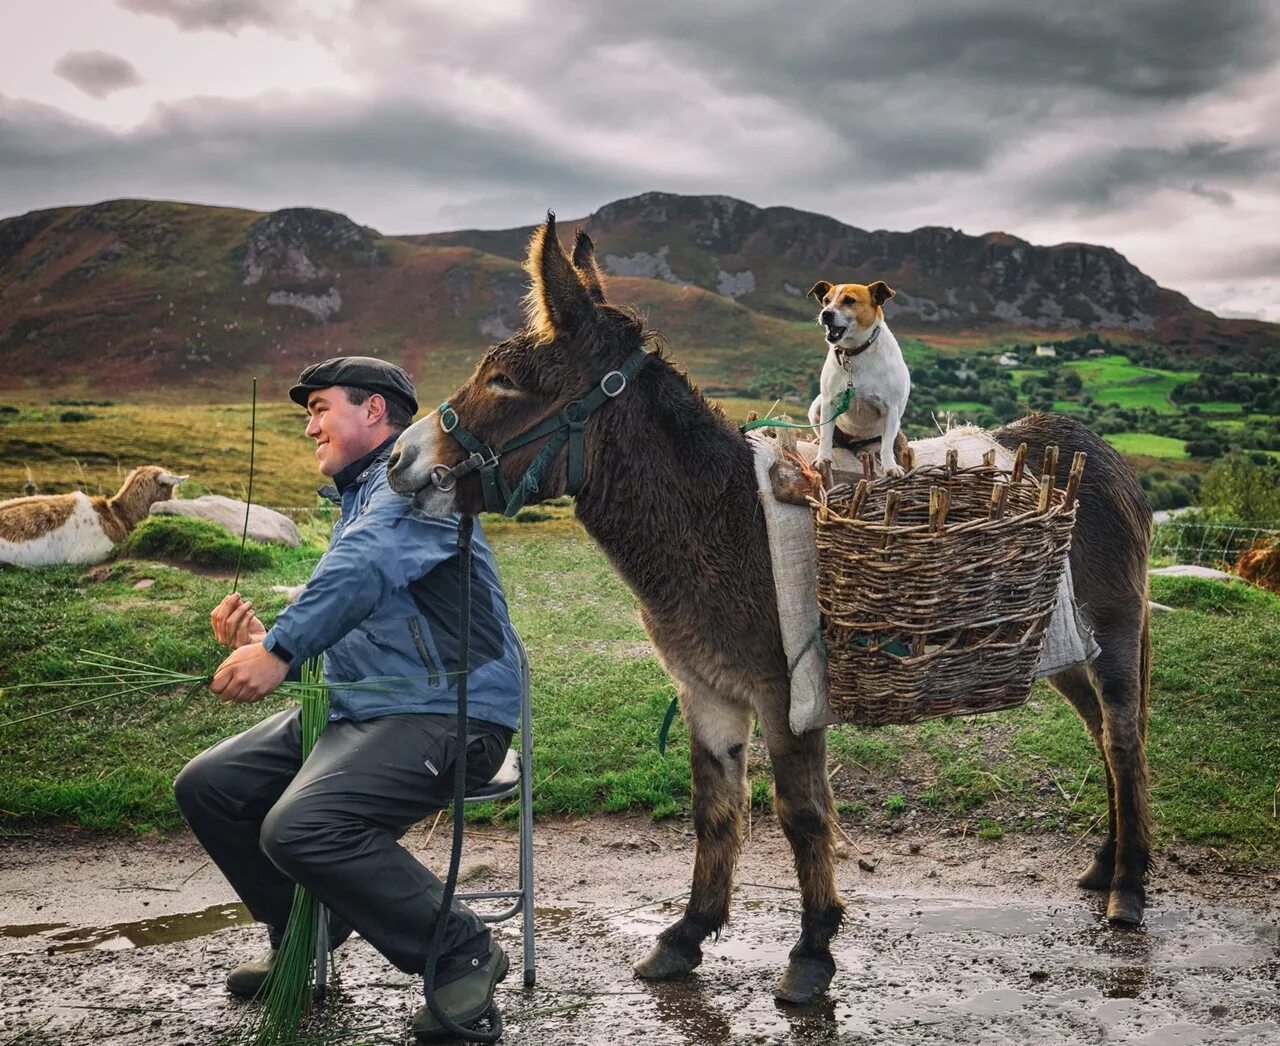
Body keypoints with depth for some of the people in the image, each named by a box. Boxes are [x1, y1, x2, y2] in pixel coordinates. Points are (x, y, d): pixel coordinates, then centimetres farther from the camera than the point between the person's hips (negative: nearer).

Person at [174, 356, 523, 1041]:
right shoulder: (358, 497, 24)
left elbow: (366, 567, -29)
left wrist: (280, 648, -36)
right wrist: (261, 643, 7)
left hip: (445, 712, -10)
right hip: (358, 709, 10)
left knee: (300, 828, -30)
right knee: (206, 787, 7)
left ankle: (464, 954, -12)